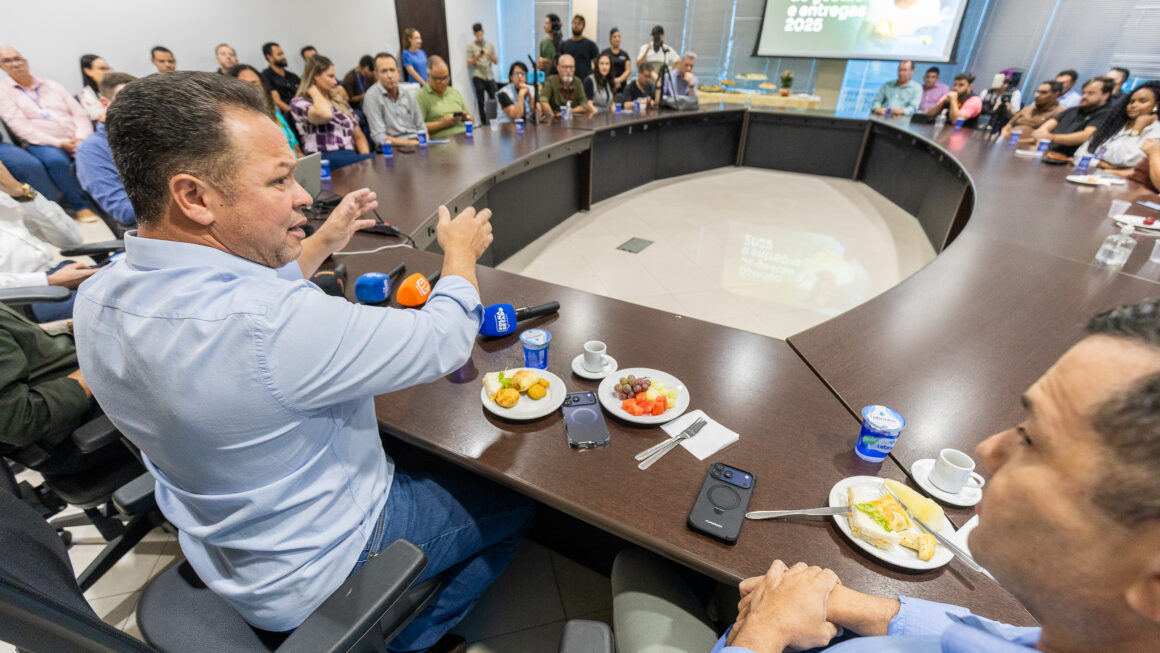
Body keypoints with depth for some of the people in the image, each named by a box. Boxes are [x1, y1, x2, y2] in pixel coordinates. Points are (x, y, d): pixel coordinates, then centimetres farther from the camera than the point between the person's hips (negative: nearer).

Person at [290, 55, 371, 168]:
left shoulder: (339, 101, 25)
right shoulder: (299, 103, 6)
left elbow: (359, 137, 23)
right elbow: (325, 115, -17)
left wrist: (365, 157, 2)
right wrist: (314, 90, 3)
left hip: (350, 156, 6)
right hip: (325, 159, -6)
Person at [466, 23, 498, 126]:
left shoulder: (490, 45, 14)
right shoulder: (471, 46, 6)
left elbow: (496, 61, 12)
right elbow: (469, 63, 3)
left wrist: (489, 55, -7)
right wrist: (477, 57, -14)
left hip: (490, 76, 2)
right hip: (478, 77, -2)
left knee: (494, 98, -6)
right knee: (481, 101, -2)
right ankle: (484, 122, 3)